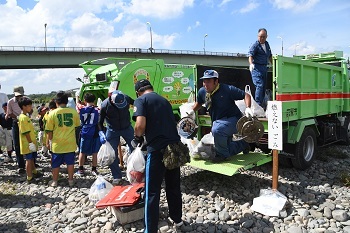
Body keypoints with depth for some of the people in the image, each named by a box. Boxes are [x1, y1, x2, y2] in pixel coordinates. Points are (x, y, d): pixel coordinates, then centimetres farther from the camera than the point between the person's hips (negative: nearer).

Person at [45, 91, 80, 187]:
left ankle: (54, 181, 26)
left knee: (56, 163, 14)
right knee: (70, 162, 13)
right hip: (70, 143, 1)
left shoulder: (52, 113, -11)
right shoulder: (74, 112, -7)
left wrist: (48, 142, 8)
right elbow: (77, 125, 8)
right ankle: (70, 180, 23)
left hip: (57, 143, -1)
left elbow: (49, 130, -5)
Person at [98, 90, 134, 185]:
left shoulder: (126, 98, -21)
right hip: (112, 131, -1)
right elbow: (100, 122, -14)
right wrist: (101, 133, -30)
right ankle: (117, 177, 12)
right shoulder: (105, 105, -24)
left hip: (127, 128, 1)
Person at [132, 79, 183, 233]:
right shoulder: (164, 100, 20)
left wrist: (138, 138, 4)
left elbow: (141, 124, -16)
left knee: (152, 192, 5)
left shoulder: (141, 100, 0)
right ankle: (177, 219, 38)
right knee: (174, 186, 22)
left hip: (157, 149, -6)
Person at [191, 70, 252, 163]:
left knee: (217, 130, -38)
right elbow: (199, 103, 20)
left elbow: (246, 95, -13)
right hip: (218, 123, 8)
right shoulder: (202, 92, -2)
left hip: (232, 119, -7)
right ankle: (242, 144, 40)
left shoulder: (227, 89, -18)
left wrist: (248, 108, -29)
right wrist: (192, 111, 6)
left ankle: (222, 154, -13)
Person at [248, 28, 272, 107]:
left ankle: (261, 103, 17)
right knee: (259, 85, -18)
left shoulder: (267, 44, 16)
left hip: (264, 67, 8)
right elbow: (250, 55, -20)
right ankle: (258, 104, -16)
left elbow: (270, 56, 26)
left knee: (264, 86, 8)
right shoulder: (255, 45, -7)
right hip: (256, 67, -8)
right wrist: (251, 64, -37)